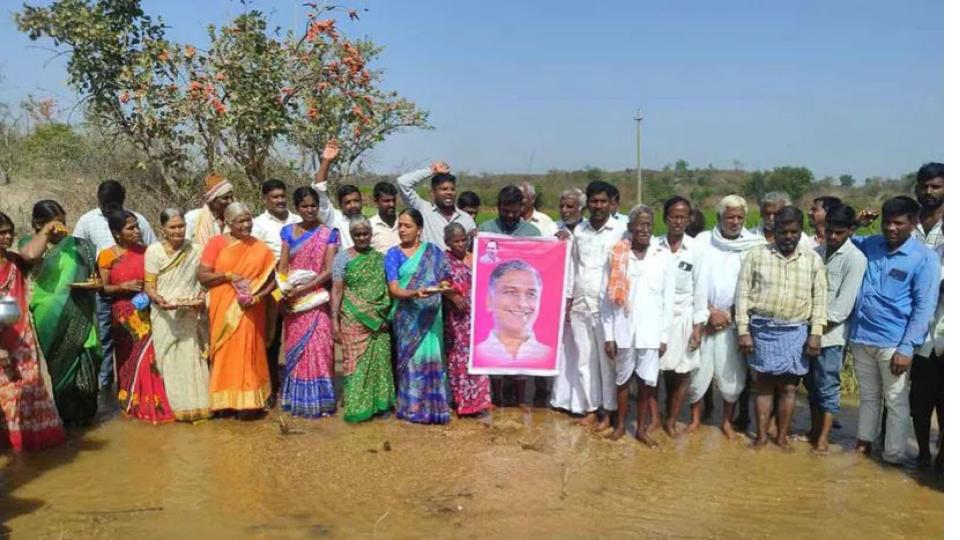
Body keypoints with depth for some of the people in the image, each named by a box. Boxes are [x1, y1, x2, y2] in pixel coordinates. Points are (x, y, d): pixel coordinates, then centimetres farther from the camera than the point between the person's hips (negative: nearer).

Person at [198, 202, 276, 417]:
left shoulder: (260, 248, 3)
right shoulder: (216, 243, -1)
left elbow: (272, 280, 4)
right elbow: (202, 275, -4)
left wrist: (257, 296, -12)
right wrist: (228, 275, -16)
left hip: (248, 311, 1)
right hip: (222, 310, 0)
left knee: (247, 353, 2)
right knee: (225, 354, 5)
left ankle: (248, 401, 9)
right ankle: (225, 400, 12)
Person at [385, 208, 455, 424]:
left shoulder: (433, 251, 8)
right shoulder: (394, 253, 3)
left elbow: (445, 281, 8)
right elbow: (394, 290, -7)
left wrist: (454, 297, -14)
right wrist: (415, 293, -25)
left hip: (431, 315, 1)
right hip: (407, 316, -1)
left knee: (431, 357, -1)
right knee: (411, 358, 0)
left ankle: (432, 407, 6)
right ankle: (412, 407, 8)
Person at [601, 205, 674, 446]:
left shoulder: (664, 256, 0)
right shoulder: (616, 255, -2)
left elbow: (668, 299, 3)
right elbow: (607, 298, -1)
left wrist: (664, 336, 1)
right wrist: (608, 335, -3)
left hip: (651, 331, 0)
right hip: (623, 331, 0)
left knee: (647, 381, 6)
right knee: (623, 379, 12)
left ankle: (641, 428, 22)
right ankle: (620, 425, 28)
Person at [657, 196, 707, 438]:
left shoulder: (696, 249, -5)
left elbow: (700, 288, -2)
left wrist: (698, 325, -4)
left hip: (683, 317, 1)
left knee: (681, 372, 7)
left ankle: (671, 420, 23)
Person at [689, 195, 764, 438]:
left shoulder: (755, 246, -1)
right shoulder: (703, 240, 0)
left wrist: (728, 315, -6)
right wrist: (710, 311, -8)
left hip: (734, 321, 0)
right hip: (703, 317, 0)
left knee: (732, 374, 2)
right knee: (698, 370, 5)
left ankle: (727, 420, 22)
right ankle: (695, 418, 22)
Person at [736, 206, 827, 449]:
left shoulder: (813, 259, 4)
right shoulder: (756, 255, -1)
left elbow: (819, 299, 5)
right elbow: (743, 294, -2)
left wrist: (816, 333, -3)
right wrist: (743, 330, -7)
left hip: (796, 332, 1)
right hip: (762, 329, -1)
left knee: (788, 386, 8)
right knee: (764, 384, 8)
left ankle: (782, 436, 20)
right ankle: (761, 435, 17)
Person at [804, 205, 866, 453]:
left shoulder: (855, 259, -11)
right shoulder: (818, 252, 8)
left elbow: (845, 302, -16)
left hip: (830, 333, -6)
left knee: (827, 386, 1)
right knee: (811, 383, 14)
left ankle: (823, 437, 11)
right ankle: (814, 429, 26)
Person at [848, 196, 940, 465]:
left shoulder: (925, 258, -7)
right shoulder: (870, 245, 5)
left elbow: (925, 307, -9)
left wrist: (907, 348, -15)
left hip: (893, 343, -4)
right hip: (861, 337, 4)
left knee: (895, 401, 7)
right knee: (868, 396, 18)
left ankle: (893, 455, 17)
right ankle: (863, 442, 30)